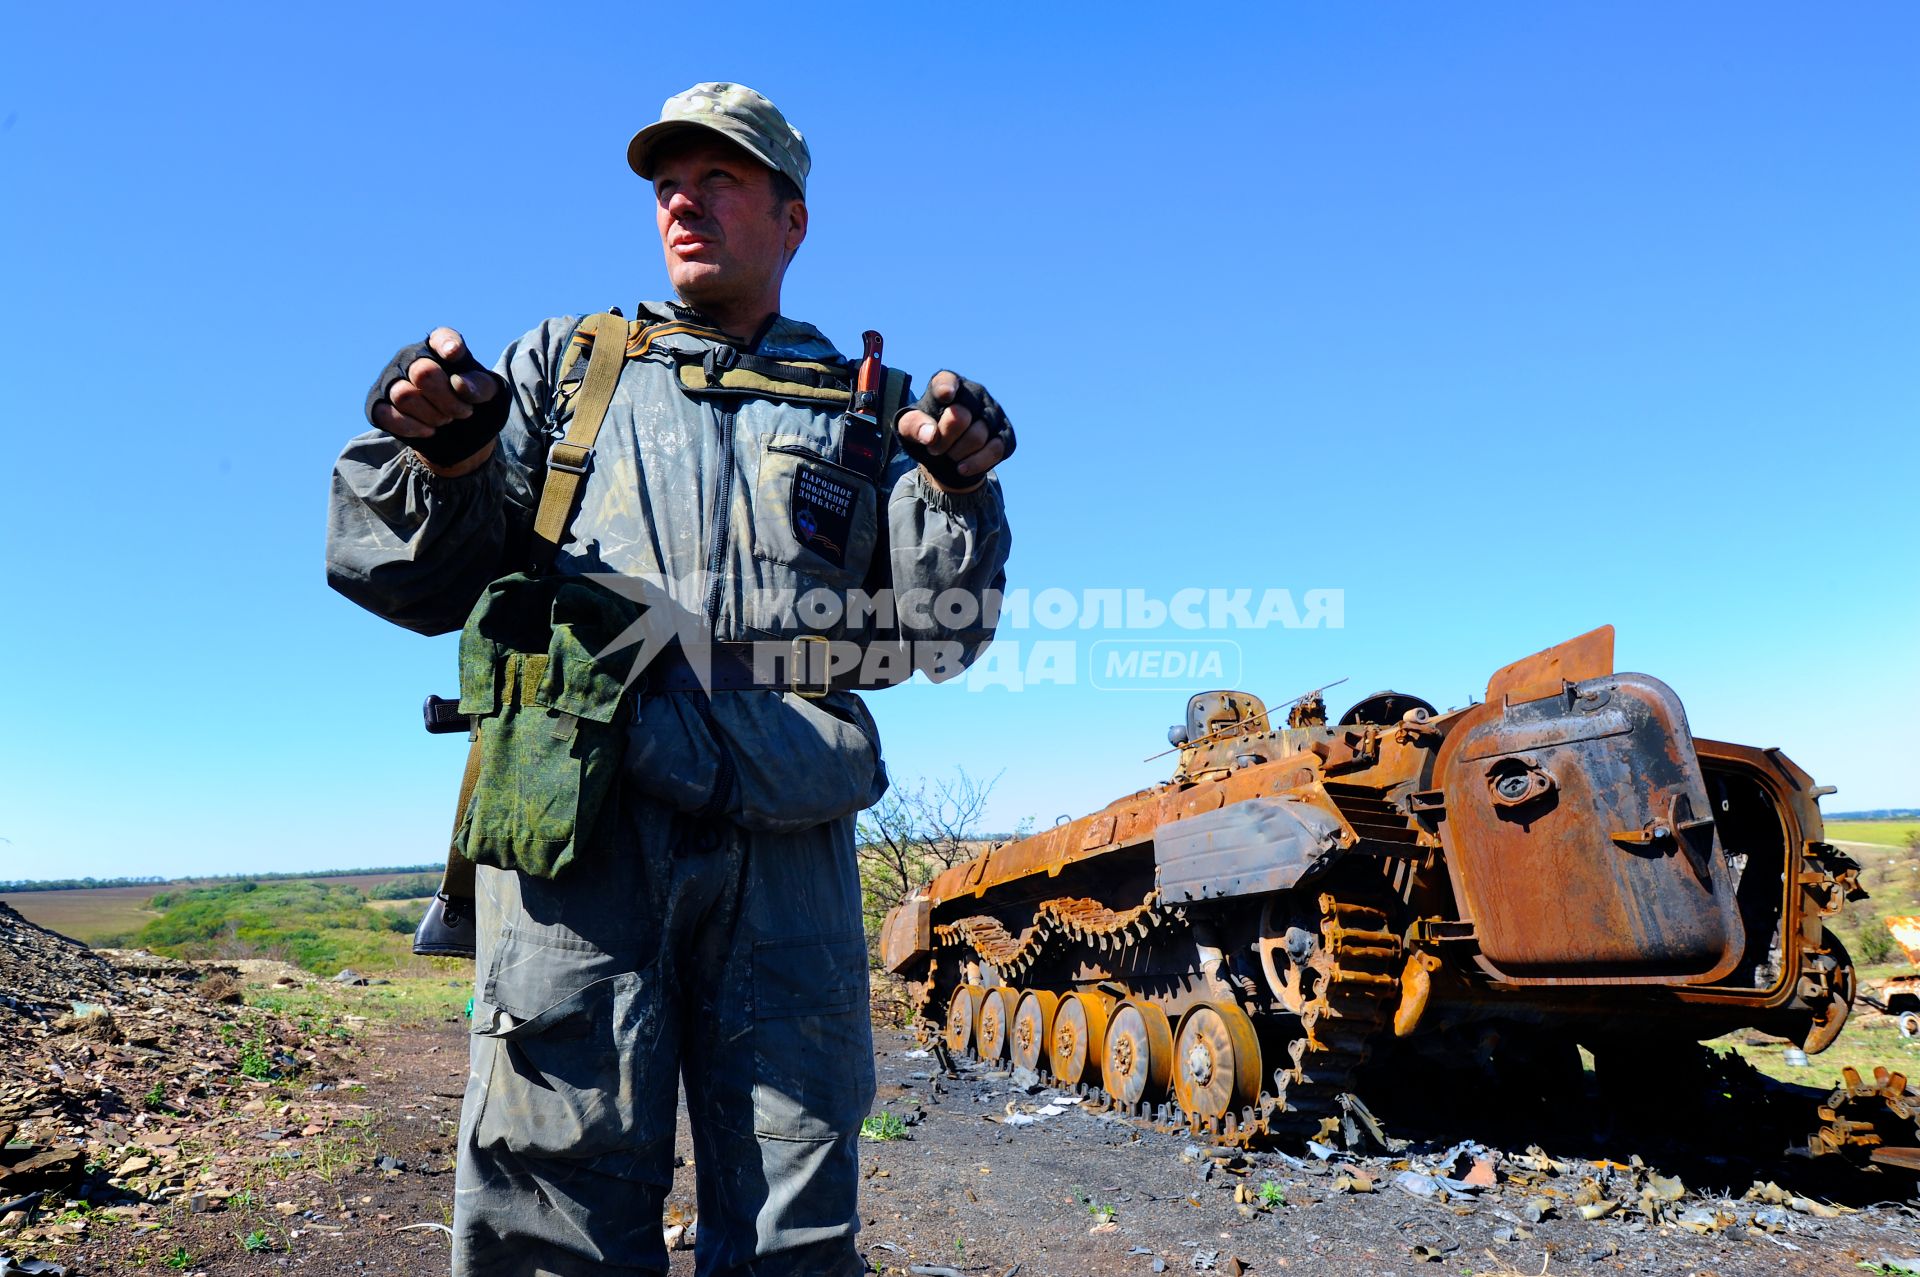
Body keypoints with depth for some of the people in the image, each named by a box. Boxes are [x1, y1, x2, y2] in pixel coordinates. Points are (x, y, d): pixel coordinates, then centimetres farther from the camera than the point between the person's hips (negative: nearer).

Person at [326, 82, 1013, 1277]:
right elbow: (426, 580, 14)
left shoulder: (859, 411, 20)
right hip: (580, 805, 0)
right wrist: (441, 451, -5)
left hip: (788, 843, 1)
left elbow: (935, 631, 13)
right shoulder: (565, 366, 21)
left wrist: (956, 485, -3)